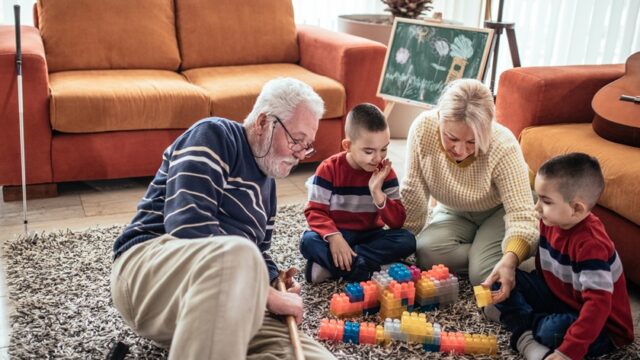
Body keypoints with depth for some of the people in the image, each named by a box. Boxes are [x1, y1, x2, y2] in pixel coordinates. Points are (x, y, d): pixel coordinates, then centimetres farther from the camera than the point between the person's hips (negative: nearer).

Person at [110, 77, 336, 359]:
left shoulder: (266, 178, 23)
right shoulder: (214, 136, -2)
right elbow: (189, 228, -18)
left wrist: (274, 284, 8)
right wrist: (266, 294, -16)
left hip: (225, 300, 7)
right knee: (238, 254, -42)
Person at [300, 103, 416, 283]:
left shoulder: (385, 172, -6)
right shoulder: (329, 168, -11)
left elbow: (397, 222, -11)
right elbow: (315, 211, -14)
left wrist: (376, 192, -25)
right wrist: (334, 236, -32)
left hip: (369, 236, 3)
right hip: (338, 235, -2)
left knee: (407, 240, -23)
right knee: (308, 241, -31)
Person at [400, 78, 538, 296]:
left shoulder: (503, 147, -33)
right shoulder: (423, 128, -28)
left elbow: (522, 215, -35)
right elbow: (413, 191, -15)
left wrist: (510, 259, -55)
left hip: (499, 212, -3)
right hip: (454, 213, 3)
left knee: (485, 276, -26)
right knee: (425, 254, -26)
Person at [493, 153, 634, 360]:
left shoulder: (590, 245, -32)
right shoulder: (551, 222, -5)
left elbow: (598, 304, -37)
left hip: (600, 326, -8)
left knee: (555, 332, -38)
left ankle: (522, 321, -5)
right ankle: (525, 336, -18)